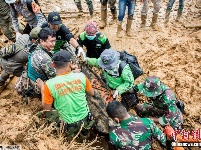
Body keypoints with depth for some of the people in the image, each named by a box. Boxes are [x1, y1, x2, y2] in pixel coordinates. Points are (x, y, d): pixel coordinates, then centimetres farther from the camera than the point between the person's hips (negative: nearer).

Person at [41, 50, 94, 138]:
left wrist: (43, 92, 7)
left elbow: (47, 109, -7)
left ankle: (70, 132, 19)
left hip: (68, 125, -2)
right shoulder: (81, 76, -15)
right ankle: (84, 131, 24)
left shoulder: (49, 84, -20)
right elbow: (92, 93, 4)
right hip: (85, 119, 2)